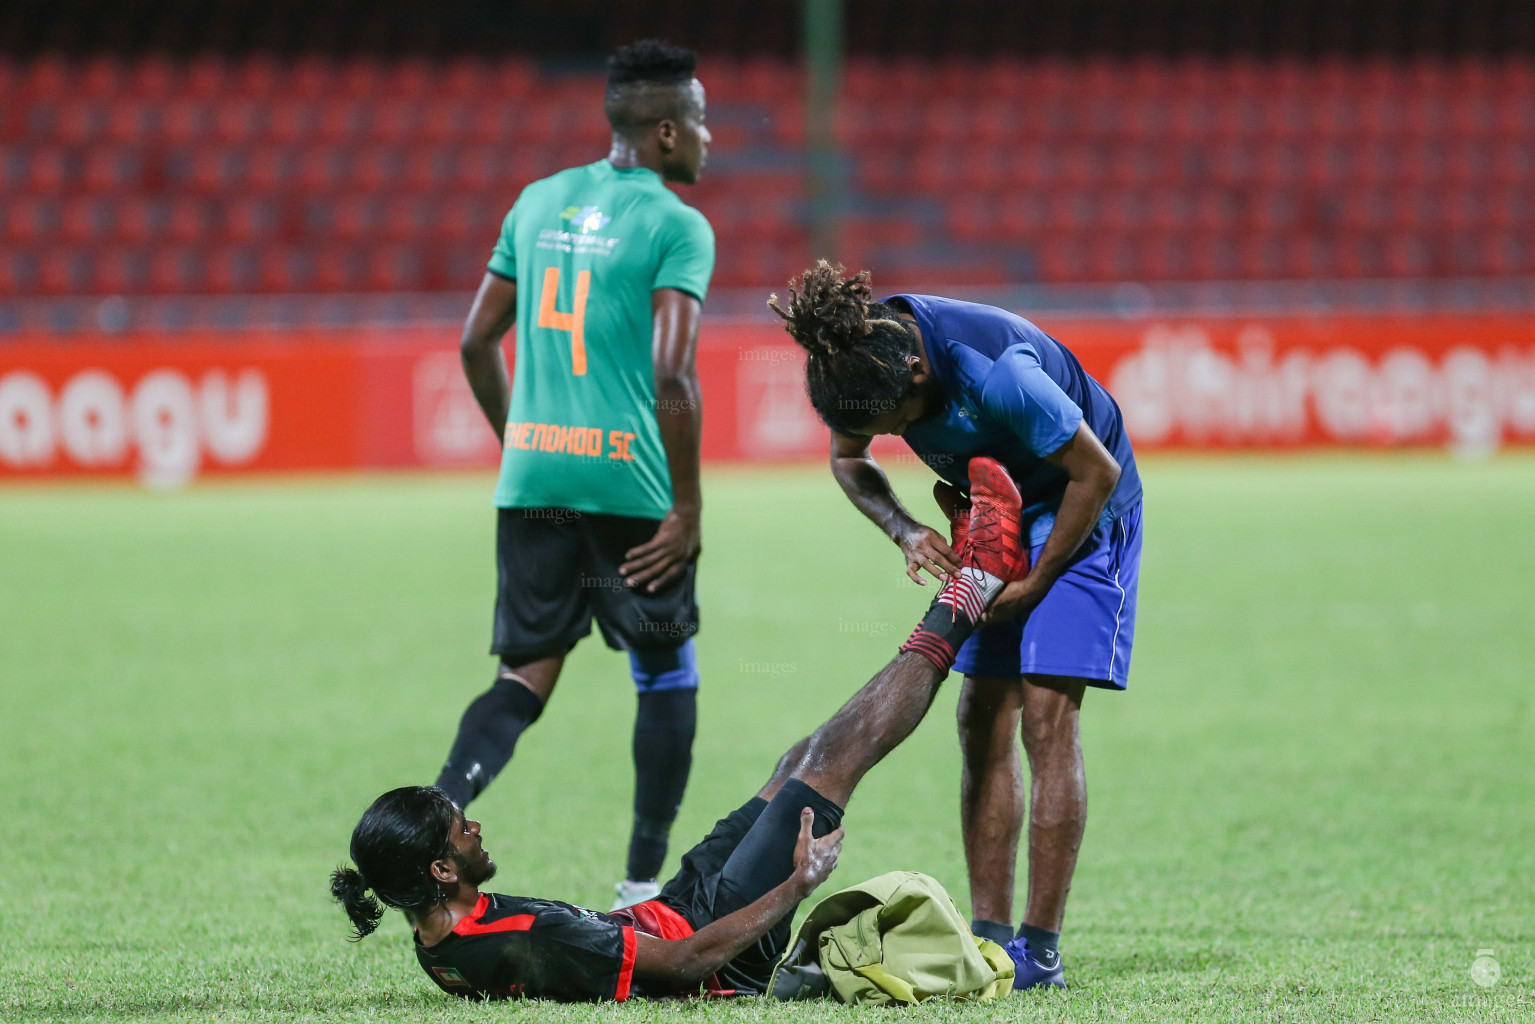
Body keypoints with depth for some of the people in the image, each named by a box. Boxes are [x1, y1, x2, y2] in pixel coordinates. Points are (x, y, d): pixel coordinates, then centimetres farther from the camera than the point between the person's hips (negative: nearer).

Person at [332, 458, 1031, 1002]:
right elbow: (693, 958, -31)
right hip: (728, 955, -8)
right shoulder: (531, 945, -38)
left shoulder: (438, 947, -9)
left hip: (669, 912, 8)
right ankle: (960, 608, 19)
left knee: (800, 760, 15)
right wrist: (798, 884, -21)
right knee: (832, 757, -1)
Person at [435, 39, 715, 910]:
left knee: (528, 675, 11)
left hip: (532, 473, 5)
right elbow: (672, 376, -17)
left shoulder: (539, 203, 12)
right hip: (626, 479, -5)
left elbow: (477, 343, 15)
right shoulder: (677, 228, -7)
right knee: (668, 674, 11)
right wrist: (687, 509, -12)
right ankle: (644, 885, 13)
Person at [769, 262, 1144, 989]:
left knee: (1046, 714, -13)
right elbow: (847, 460, 4)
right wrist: (905, 532, -14)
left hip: (1079, 509, -7)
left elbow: (1096, 471, -23)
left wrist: (1035, 582, -15)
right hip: (997, 513, 7)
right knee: (982, 720, 1)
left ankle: (1041, 949, -11)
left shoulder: (994, 371, -37)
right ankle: (990, 934, 4)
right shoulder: (854, 357, -18)